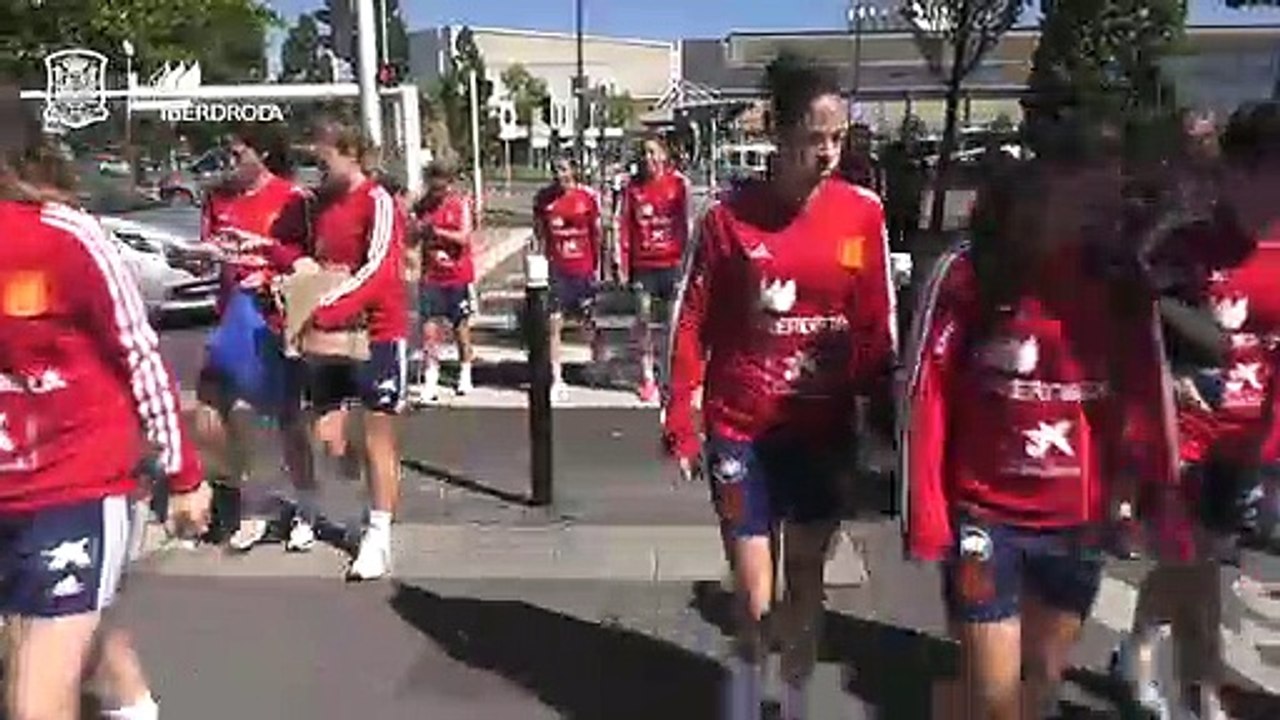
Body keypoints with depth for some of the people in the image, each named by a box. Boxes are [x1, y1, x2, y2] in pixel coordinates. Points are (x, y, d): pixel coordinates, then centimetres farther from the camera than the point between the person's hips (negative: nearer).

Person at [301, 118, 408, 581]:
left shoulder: (377, 201, -11)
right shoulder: (322, 203, 11)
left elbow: (377, 270, -22)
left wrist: (324, 310, -28)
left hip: (377, 330, -6)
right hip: (331, 332, 7)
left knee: (378, 433, 0)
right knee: (326, 431, 8)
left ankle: (378, 538, 8)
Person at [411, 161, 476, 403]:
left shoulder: (461, 204, -4)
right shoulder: (424, 205, 6)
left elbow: (464, 237, -14)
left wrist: (436, 231, -21)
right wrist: (419, 230, -10)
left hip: (458, 275, -2)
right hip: (431, 275, 2)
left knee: (461, 326, 11)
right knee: (429, 325, -7)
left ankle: (465, 375, 27)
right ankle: (430, 380, -7)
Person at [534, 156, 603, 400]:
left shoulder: (588, 197, -3)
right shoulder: (544, 198, 1)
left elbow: (596, 234, 4)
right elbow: (539, 233, 9)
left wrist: (597, 267, 4)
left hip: (583, 268, -1)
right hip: (556, 269, 1)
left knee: (589, 323, 10)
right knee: (554, 323, -4)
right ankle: (557, 379, 3)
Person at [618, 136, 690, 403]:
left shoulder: (678, 183, -1)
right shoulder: (633, 186, 3)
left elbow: (684, 223, 0)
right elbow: (625, 226, 5)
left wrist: (685, 259, -4)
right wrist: (624, 265, 0)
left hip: (671, 261, -1)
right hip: (643, 263, 2)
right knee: (643, 319, 6)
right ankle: (647, 378, 17)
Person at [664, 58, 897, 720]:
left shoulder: (863, 214, -3)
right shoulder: (729, 216, -9)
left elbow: (876, 329, 4)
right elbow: (692, 324, -5)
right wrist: (680, 423, -6)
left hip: (824, 430, 2)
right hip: (742, 429, -2)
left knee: (807, 583, 16)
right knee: (754, 600, 3)